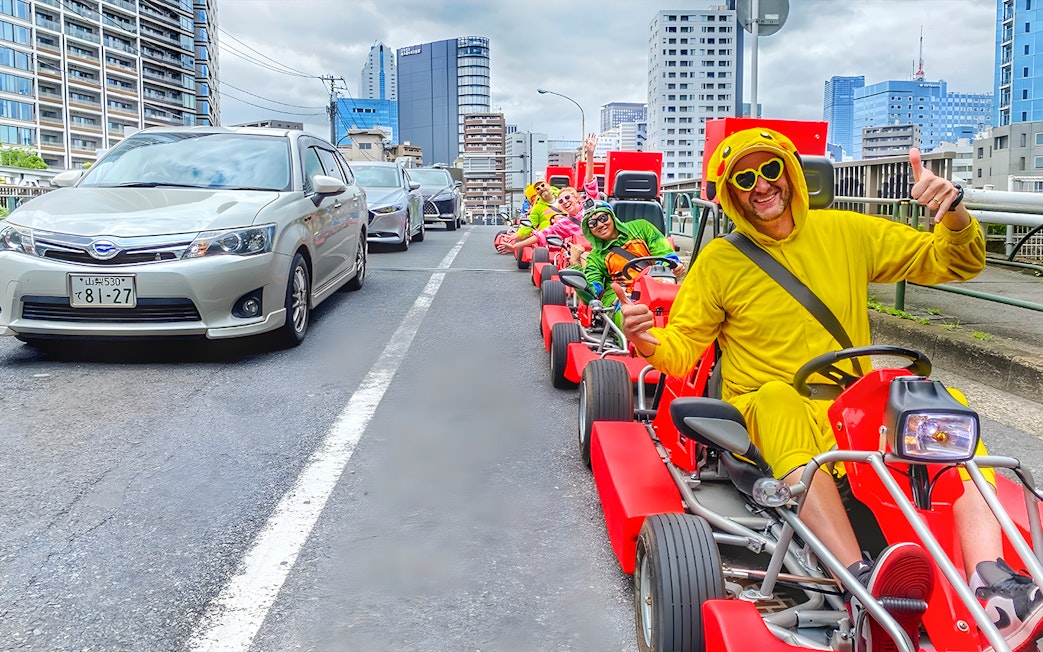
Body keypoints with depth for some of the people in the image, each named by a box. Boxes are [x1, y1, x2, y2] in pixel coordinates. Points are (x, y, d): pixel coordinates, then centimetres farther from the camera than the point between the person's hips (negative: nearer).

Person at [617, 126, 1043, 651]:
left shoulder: (845, 232, 8)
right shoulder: (719, 261, 2)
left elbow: (954, 263, 12)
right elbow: (681, 351, 0)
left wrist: (954, 216, -10)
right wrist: (648, 343, -23)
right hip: (766, 411, -3)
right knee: (779, 397, -37)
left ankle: (990, 578, -38)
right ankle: (863, 581, -53)